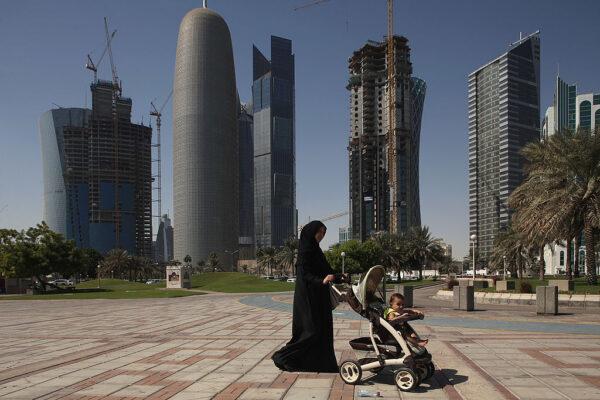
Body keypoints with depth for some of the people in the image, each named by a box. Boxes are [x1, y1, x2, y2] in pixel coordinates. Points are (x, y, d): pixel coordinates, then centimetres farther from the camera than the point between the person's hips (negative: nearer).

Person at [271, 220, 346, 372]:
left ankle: (321, 362, 19)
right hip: (307, 296, -9)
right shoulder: (305, 250, -13)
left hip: (318, 297, 9)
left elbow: (325, 271, 16)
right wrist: (321, 281, -33)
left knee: (322, 328, 10)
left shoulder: (315, 249, 15)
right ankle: (282, 357, 4)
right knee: (312, 330, -7)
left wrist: (339, 277, 2)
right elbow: (304, 274, -20)